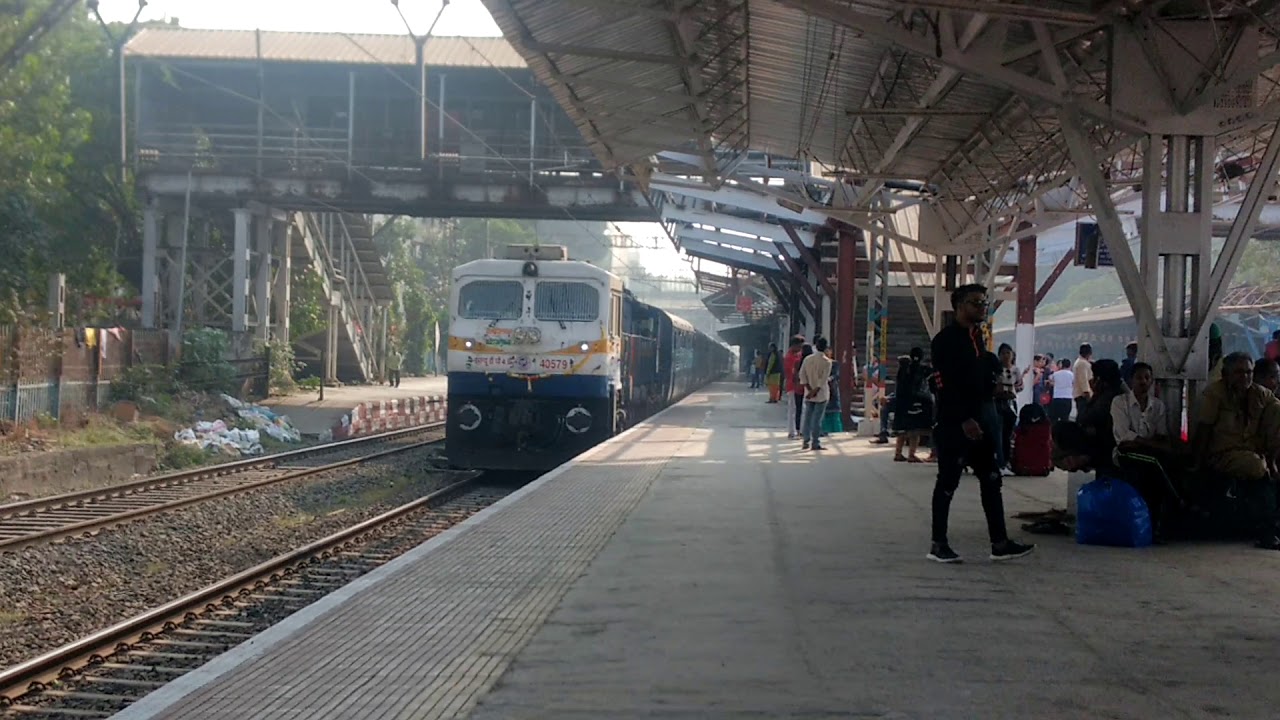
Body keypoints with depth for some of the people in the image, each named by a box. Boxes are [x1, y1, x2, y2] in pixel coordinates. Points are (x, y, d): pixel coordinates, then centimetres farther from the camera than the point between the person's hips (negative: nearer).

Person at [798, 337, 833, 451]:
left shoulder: (807, 359, 2)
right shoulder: (827, 361, -11)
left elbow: (802, 375, -3)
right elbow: (823, 379, -18)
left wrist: (809, 389, -5)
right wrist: (815, 391, -16)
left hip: (808, 393, 4)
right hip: (821, 394, -4)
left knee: (808, 417, 10)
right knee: (817, 419, -2)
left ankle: (806, 441, 10)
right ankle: (815, 443, -1)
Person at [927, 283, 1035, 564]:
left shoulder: (977, 337, 17)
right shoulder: (946, 339, -10)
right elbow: (948, 385, -18)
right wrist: (964, 420, -22)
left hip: (980, 419, 9)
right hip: (955, 423, -9)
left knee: (991, 480, 7)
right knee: (948, 482, -2)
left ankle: (1000, 543, 9)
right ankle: (938, 544, 6)